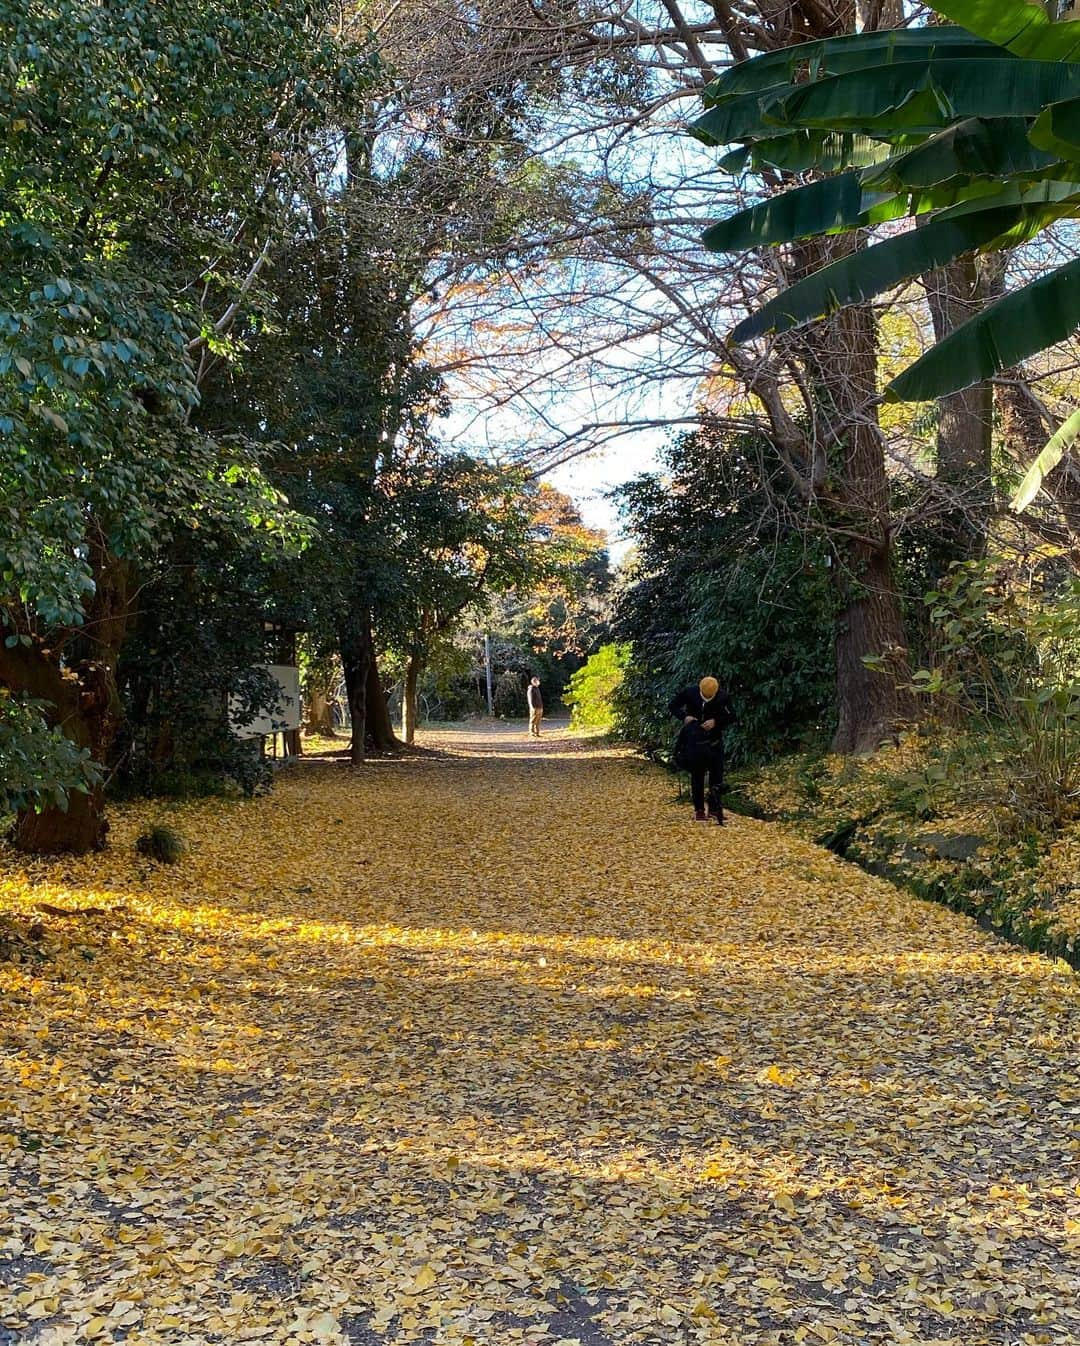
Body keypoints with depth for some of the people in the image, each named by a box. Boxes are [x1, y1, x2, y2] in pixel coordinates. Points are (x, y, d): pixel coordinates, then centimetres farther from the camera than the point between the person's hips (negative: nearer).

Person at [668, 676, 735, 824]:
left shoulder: (723, 697, -16)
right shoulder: (689, 693, -15)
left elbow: (732, 717, -8)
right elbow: (673, 706, -3)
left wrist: (716, 721, -25)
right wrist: (684, 716, -21)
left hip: (714, 740, 0)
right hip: (694, 740, 0)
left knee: (716, 774, -1)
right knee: (697, 776, 3)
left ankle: (714, 810, 6)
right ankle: (699, 811, 9)